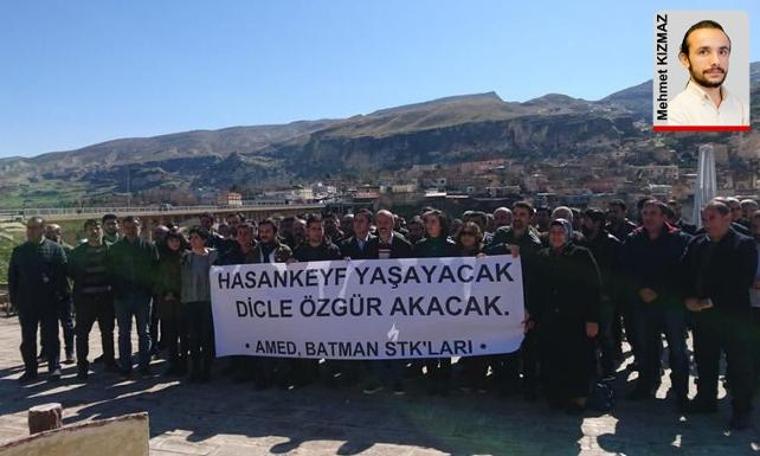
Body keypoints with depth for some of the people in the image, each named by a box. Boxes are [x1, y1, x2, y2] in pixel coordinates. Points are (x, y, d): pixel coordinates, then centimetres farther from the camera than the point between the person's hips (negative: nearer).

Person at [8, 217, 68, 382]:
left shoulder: (55, 249, -1)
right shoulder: (18, 251, 9)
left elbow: (62, 274, -3)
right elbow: (12, 276, 12)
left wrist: (62, 295, -8)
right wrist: (14, 298, 6)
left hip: (49, 302, -4)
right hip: (26, 303, 4)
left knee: (50, 336, 2)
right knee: (27, 338, 10)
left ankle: (54, 367, 9)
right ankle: (30, 370, 19)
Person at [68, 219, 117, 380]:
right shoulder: (78, 252, 3)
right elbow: (71, 272, 5)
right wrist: (81, 280, -7)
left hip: (106, 296, 1)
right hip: (85, 297, -1)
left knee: (108, 331, 10)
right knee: (82, 333, 1)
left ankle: (110, 362, 22)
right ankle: (82, 366, 9)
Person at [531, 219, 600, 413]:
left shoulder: (582, 255, -2)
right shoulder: (542, 257, 11)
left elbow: (593, 289, -6)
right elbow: (536, 290, 14)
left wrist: (592, 319, -12)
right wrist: (534, 317, 10)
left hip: (576, 321, -4)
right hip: (549, 321, 4)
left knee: (578, 360, 0)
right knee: (550, 359, 3)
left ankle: (578, 397, 13)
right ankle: (556, 395, 16)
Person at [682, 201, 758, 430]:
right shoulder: (696, 244, 8)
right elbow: (685, 273, 9)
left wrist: (712, 301, -18)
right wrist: (689, 298, -7)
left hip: (733, 315, -5)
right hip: (702, 313, 5)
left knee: (738, 364, 4)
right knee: (704, 360, 15)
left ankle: (741, 409, 15)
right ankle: (705, 400, 30)